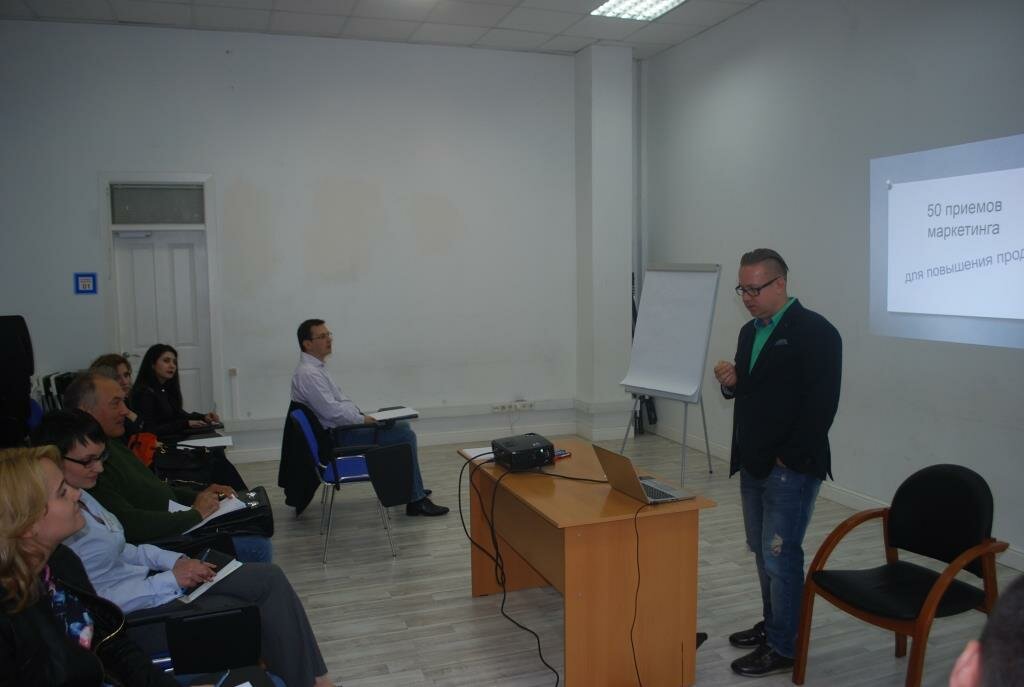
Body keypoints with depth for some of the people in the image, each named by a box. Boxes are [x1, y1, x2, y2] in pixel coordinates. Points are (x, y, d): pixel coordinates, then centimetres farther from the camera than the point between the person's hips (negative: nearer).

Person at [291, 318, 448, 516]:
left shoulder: (316, 367, 12)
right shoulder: (308, 373, -21)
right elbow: (331, 411, -26)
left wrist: (363, 416, 8)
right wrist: (363, 419, -15)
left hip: (342, 426, 11)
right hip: (338, 436, -10)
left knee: (402, 427, 16)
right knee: (405, 435, -12)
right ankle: (416, 500, -6)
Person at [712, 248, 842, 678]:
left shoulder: (815, 332, -13)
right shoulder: (750, 331, 13)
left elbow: (822, 403, -18)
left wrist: (789, 458, -16)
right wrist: (730, 382, -4)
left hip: (790, 468, -8)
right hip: (753, 464, 8)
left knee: (780, 557, 0)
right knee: (763, 551, 17)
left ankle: (783, 649, 13)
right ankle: (773, 624, 33)